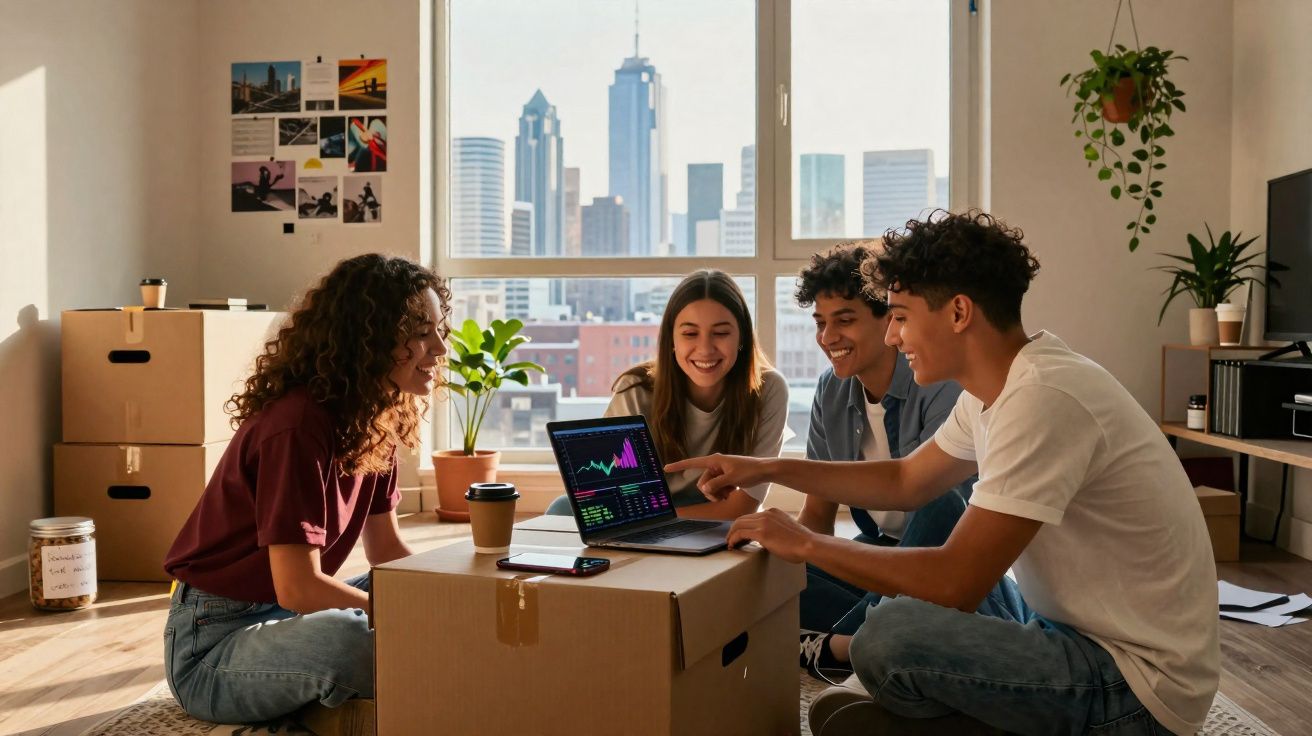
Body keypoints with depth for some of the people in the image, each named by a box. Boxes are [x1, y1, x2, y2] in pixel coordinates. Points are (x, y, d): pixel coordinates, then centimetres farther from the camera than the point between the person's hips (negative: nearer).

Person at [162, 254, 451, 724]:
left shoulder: (375, 420, 1)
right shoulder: (298, 425, -25)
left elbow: (386, 550, 8)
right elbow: (297, 587, -27)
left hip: (286, 614, 9)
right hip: (214, 639, -9)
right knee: (355, 642, -36)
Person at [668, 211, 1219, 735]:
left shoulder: (1043, 399, -26)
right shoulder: (995, 390, 4)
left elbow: (956, 584, -26)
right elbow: (906, 481, 18)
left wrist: (805, 544, -14)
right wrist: (768, 470, 11)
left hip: (1140, 682, -9)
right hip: (1076, 627, 9)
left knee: (889, 636, -23)